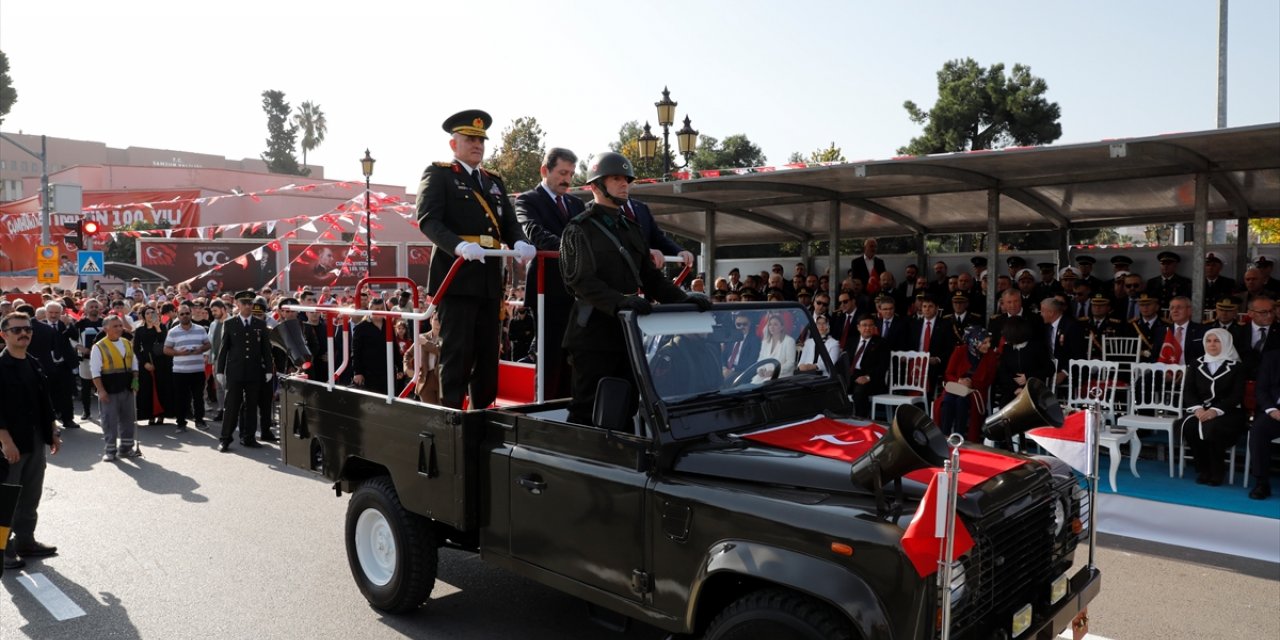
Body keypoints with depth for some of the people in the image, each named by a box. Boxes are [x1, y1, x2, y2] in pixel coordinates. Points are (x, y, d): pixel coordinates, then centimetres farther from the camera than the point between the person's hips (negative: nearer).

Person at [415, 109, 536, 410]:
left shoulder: (494, 181, 22)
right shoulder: (438, 174, 3)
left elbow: (509, 223, 14)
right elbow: (428, 220, -11)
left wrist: (520, 243, -10)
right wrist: (459, 245, -29)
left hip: (489, 281, 6)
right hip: (456, 278, -6)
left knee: (488, 355, 9)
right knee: (457, 354, -6)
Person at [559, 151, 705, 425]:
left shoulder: (631, 229, 21)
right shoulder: (579, 229, -3)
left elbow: (650, 276, 19)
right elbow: (582, 281, -17)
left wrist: (682, 299, 3)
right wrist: (620, 302, -31)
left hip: (628, 331, 7)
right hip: (593, 334, -7)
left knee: (627, 407, 10)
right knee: (587, 411, -4)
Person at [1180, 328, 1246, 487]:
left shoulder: (1236, 367, 6)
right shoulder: (1195, 365, 15)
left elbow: (1237, 395, -5)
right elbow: (1188, 391, 6)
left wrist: (1215, 411, -21)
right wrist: (1198, 408, -16)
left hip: (1228, 413, -3)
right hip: (1201, 412, 3)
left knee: (1211, 428, -36)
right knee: (1189, 426, -31)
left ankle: (1217, 472, -14)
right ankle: (1203, 470, -13)